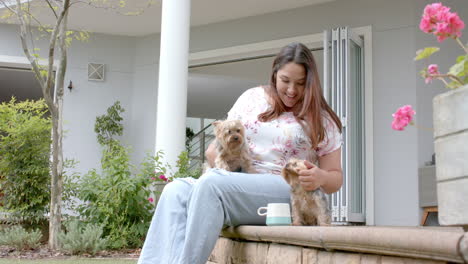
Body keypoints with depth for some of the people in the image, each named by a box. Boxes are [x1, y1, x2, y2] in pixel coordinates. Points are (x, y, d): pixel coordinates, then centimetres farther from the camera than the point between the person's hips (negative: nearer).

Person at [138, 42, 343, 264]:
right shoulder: (252, 98, 15)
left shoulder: (321, 119, 7)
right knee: (176, 191, -27)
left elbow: (335, 178, 7)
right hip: (236, 183, 4)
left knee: (211, 184, -34)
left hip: (291, 192, -4)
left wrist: (320, 178, -17)